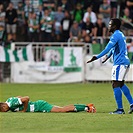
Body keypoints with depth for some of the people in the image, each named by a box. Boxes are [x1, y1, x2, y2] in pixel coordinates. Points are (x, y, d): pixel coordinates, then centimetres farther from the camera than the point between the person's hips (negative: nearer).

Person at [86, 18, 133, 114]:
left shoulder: (116, 35, -13)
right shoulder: (121, 34, 18)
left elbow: (108, 48, -23)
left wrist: (97, 57, -27)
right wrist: (108, 56, 44)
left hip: (119, 63, -10)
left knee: (116, 85, -9)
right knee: (121, 84, 19)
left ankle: (120, 109, -12)